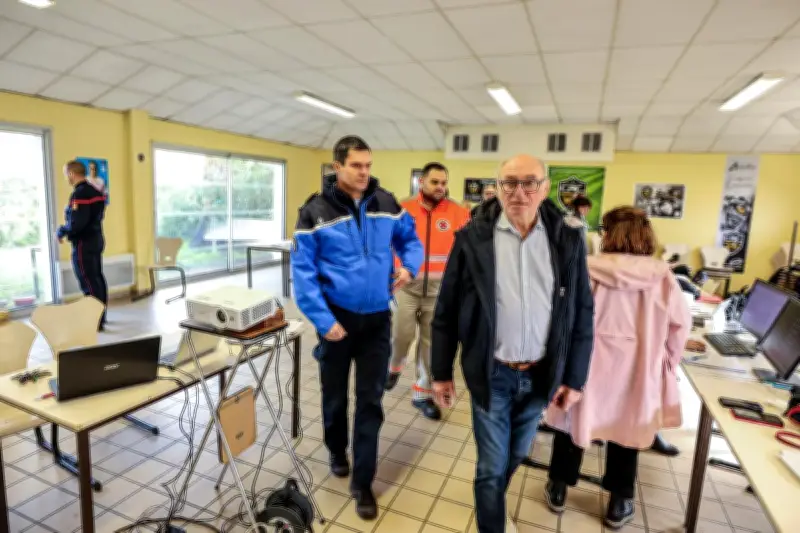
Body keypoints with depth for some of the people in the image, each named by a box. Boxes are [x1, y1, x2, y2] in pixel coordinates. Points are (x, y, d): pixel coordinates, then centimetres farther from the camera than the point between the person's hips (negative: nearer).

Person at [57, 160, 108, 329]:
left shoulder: (79, 194, -19)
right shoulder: (95, 192, 9)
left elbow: (76, 223, -25)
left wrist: (61, 232, -7)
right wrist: (66, 230, 17)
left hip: (83, 243, -9)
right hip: (96, 239, 9)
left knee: (89, 283, -3)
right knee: (97, 279, 15)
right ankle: (101, 316, 24)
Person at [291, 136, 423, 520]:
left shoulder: (387, 204, -1)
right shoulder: (315, 212, -11)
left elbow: (410, 239, 12)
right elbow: (302, 271, -12)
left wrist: (409, 266, -9)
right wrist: (322, 320, -19)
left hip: (377, 318, 2)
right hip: (336, 317, -1)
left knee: (370, 401, 7)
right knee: (335, 394, 18)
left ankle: (362, 482, 22)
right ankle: (337, 451, 47)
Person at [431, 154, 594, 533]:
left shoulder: (568, 241, -3)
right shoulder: (472, 238, -9)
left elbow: (582, 314, 2)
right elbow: (446, 311, -5)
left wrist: (575, 377, 2)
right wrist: (441, 372, -3)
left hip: (540, 374, 3)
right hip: (491, 374, -3)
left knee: (516, 456, 23)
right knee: (492, 465, 9)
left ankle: (491, 502, 52)